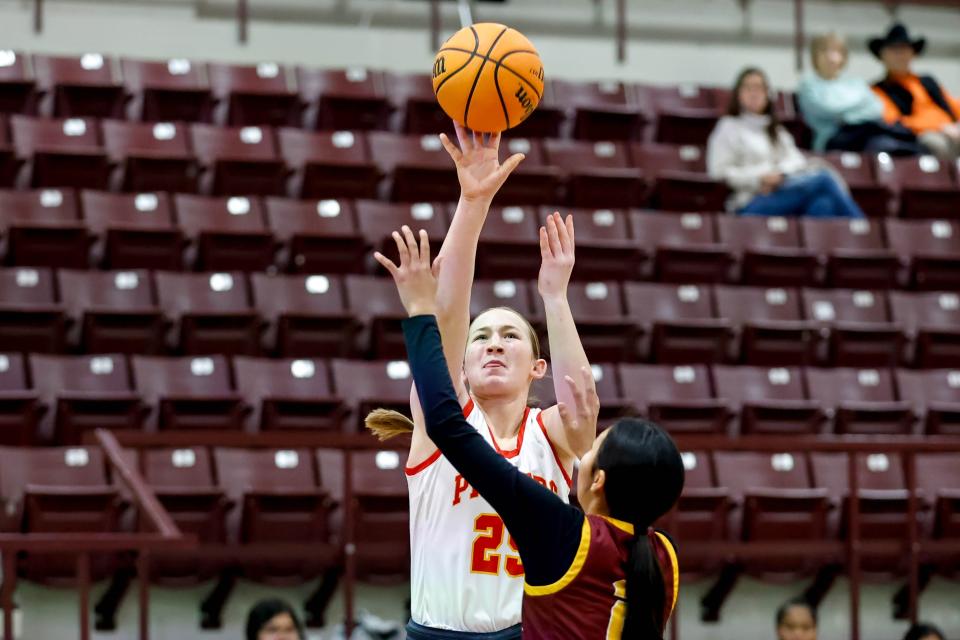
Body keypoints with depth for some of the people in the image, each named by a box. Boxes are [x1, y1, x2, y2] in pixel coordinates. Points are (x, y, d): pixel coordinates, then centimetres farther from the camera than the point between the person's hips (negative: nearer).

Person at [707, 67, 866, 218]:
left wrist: (780, 174, -10)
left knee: (822, 202, -35)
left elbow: (797, 161, 13)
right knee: (824, 179, -29)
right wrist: (759, 178, -11)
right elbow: (719, 172, 3)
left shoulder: (778, 132, 31)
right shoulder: (728, 127, 16)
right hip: (751, 205, -5)